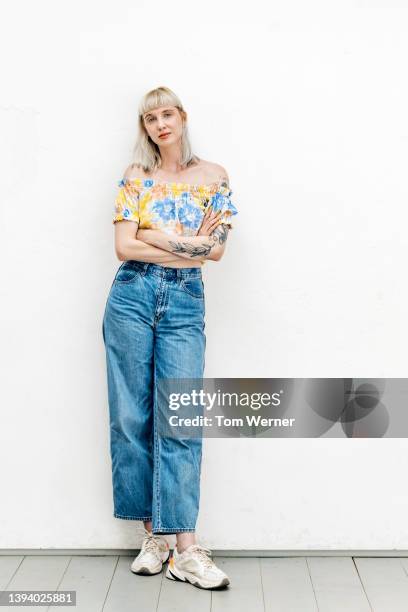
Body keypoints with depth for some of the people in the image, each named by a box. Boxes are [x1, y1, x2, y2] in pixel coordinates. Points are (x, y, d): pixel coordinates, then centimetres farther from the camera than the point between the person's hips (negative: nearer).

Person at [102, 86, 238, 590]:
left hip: (186, 301, -1)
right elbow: (124, 247, -4)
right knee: (131, 416, 2)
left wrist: (154, 237, -6)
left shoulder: (214, 176, 7)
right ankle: (151, 535, 14)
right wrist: (187, 246, -7)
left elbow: (217, 248, -3)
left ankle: (185, 548, -2)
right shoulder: (135, 177, 7)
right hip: (132, 296, 1)